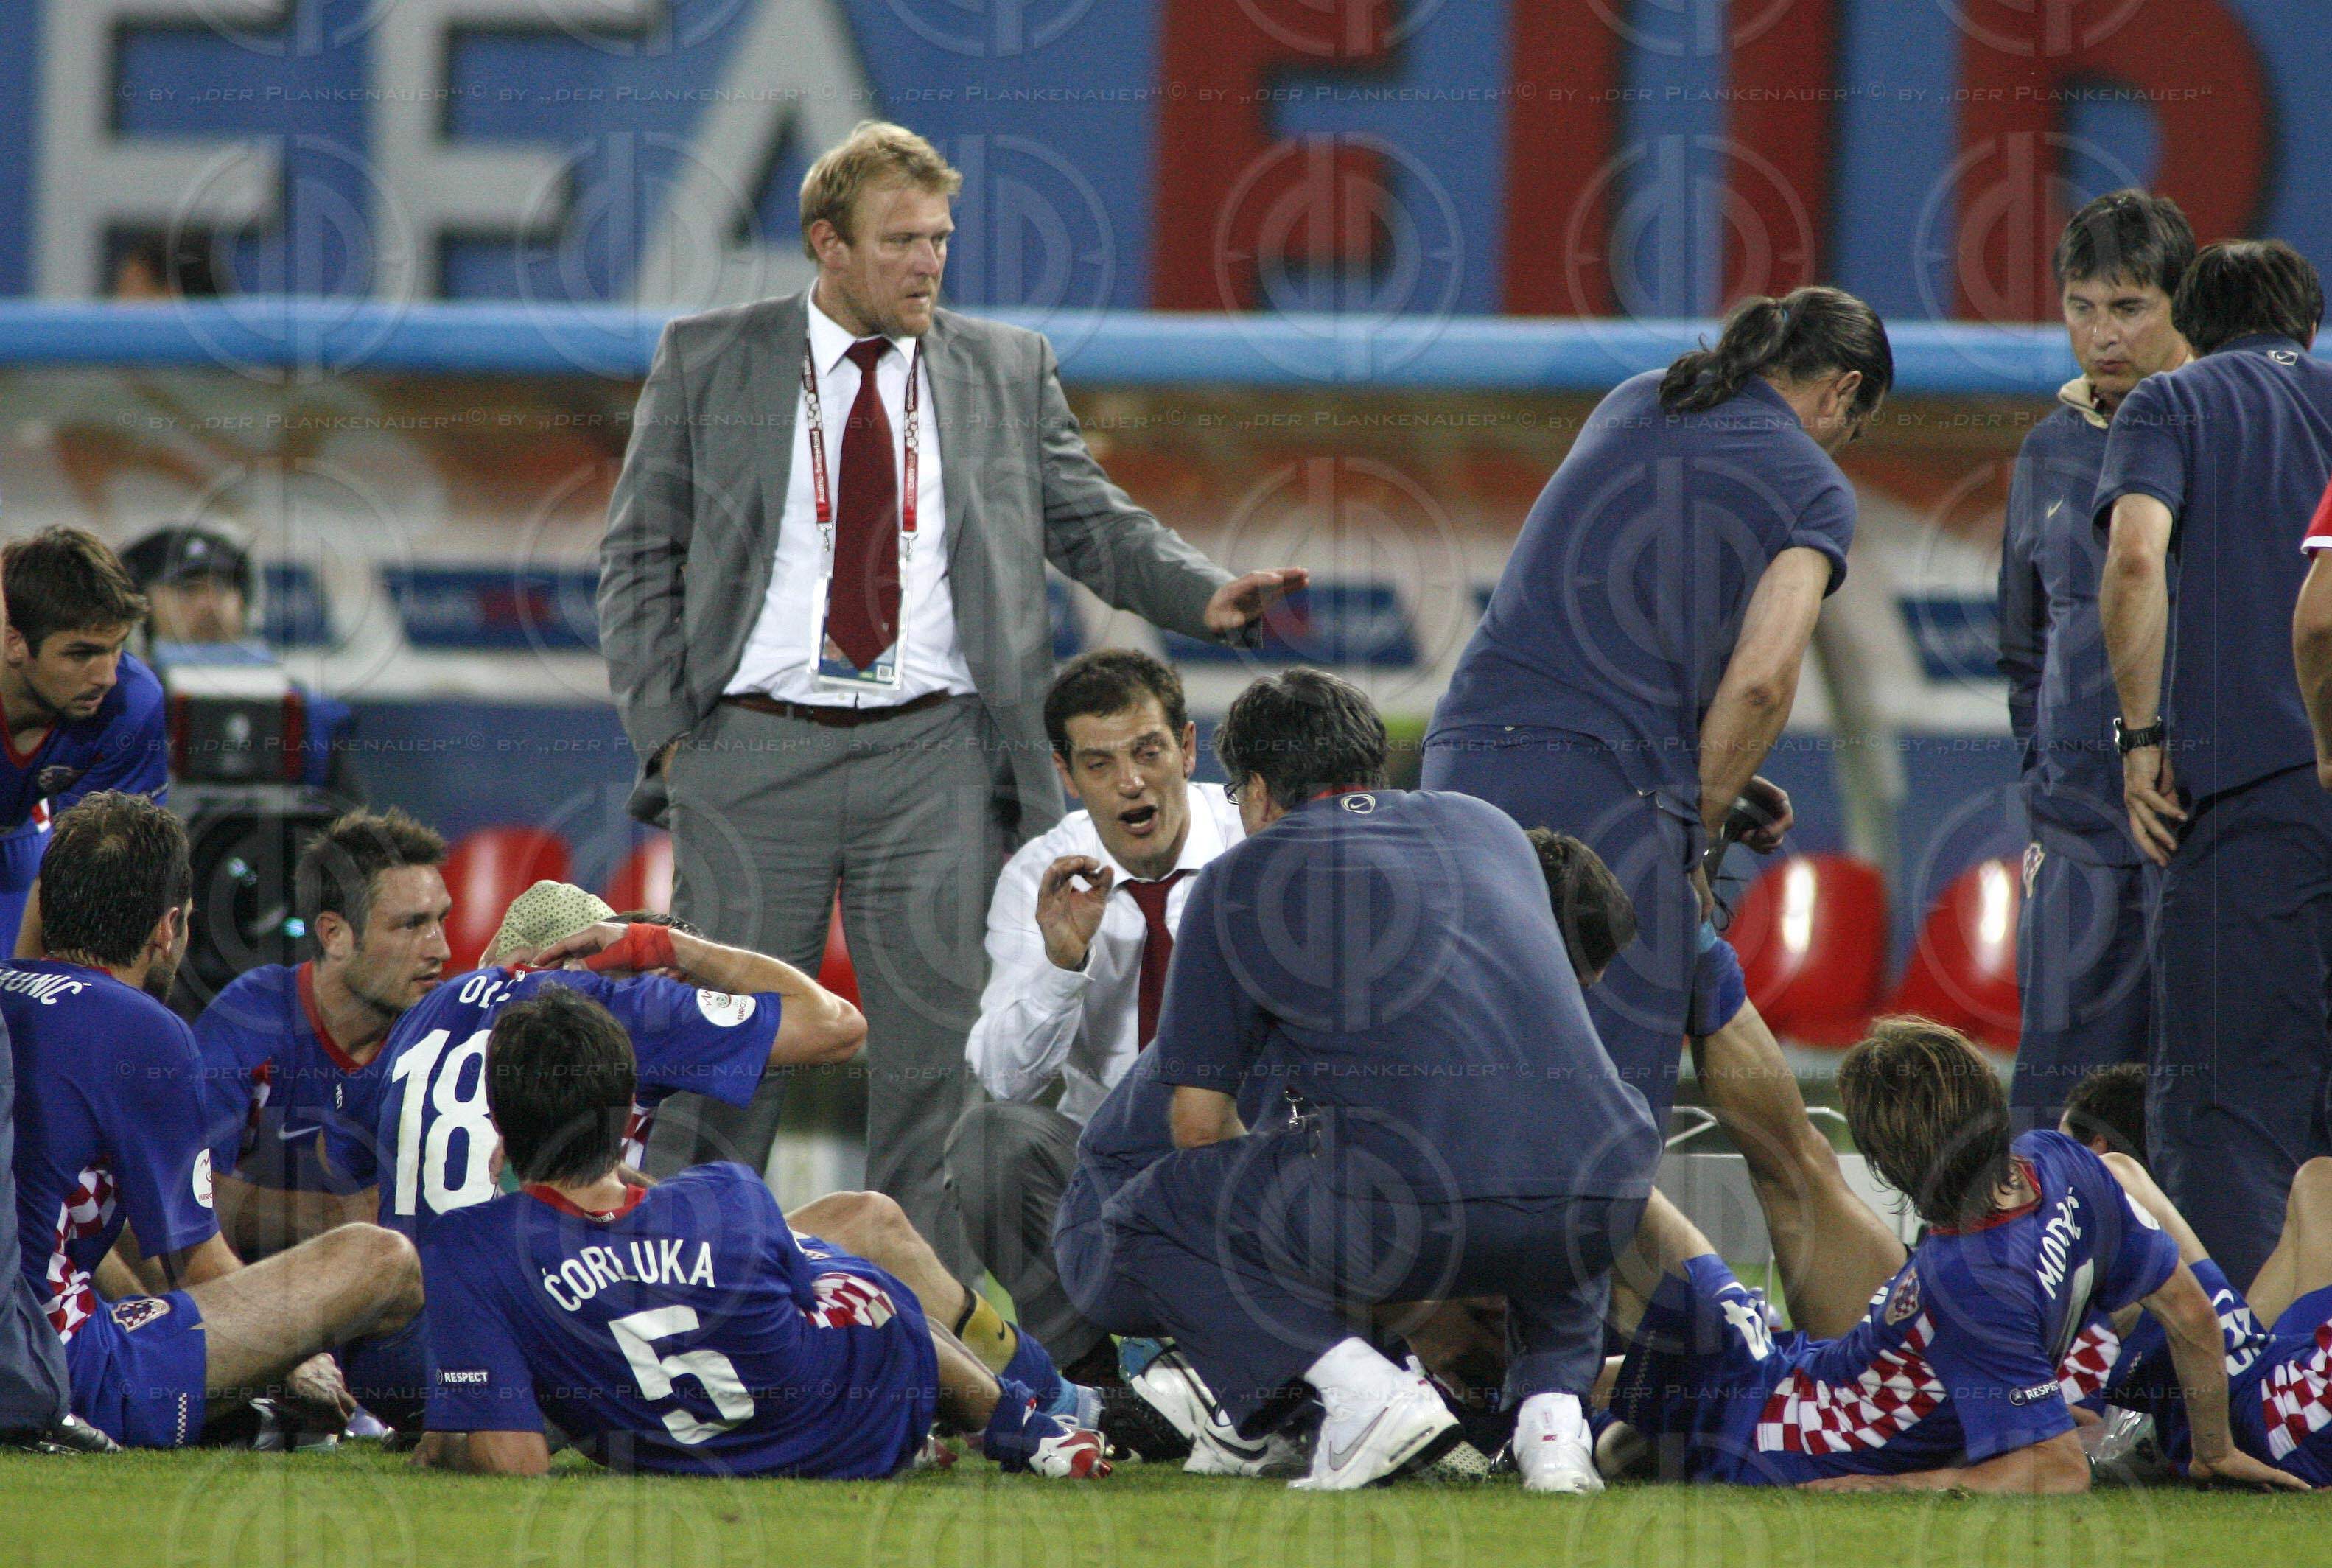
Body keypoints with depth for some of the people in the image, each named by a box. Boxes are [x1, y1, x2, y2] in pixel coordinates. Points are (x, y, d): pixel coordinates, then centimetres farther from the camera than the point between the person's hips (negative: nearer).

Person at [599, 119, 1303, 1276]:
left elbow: (1088, 521, 13)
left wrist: (1205, 595, -6)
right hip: (753, 750, -1)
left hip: (934, 757, 1)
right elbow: (639, 557, 7)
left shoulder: (1007, 372, 12)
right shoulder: (707, 364, 7)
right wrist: (665, 731, -3)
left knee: (939, 1043, -1)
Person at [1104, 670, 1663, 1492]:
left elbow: (1199, 1122, 16)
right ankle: (1554, 1409, 14)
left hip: (1408, 1202, -5)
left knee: (1144, 1222, 19)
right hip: (1600, 1199, 5)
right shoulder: (1489, 828, 28)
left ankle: (1370, 1393, -2)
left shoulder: (1240, 879, 14)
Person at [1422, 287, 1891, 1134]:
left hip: (1463, 754, 5)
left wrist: (1714, 783, 28)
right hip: (1609, 785, -5)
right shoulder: (1815, 486, 6)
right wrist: (1698, 826, 5)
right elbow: (1761, 678, -7)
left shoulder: (1633, 405, 23)